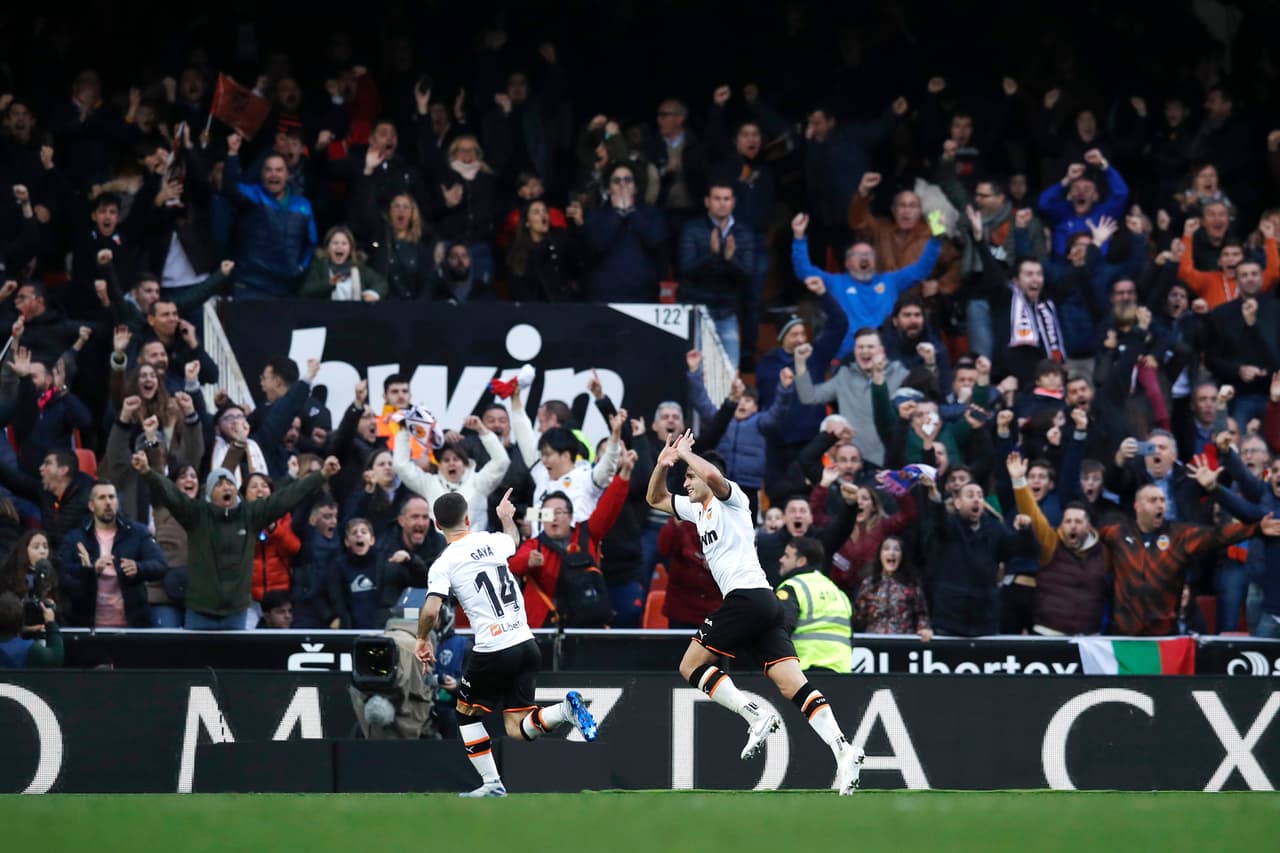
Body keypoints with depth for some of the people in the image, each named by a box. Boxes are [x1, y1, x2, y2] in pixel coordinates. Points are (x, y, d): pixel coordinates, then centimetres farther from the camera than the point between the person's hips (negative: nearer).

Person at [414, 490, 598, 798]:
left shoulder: (443, 564, -6)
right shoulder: (493, 542, 8)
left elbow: (430, 611, -17)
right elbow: (514, 541, 34)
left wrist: (423, 640, 3)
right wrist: (507, 517, 56)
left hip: (493, 652, -5)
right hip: (527, 645, 5)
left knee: (466, 711, 20)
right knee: (517, 729, 10)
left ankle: (492, 784, 13)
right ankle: (564, 710, -18)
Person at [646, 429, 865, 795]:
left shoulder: (730, 498, 2)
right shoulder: (699, 509, 27)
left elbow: (713, 475, -22)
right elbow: (656, 499, 38)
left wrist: (685, 454, -6)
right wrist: (663, 464, 21)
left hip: (747, 596, -9)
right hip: (766, 604, 9)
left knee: (691, 666, -2)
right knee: (794, 685, -7)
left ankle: (756, 716, -15)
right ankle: (843, 749, -23)